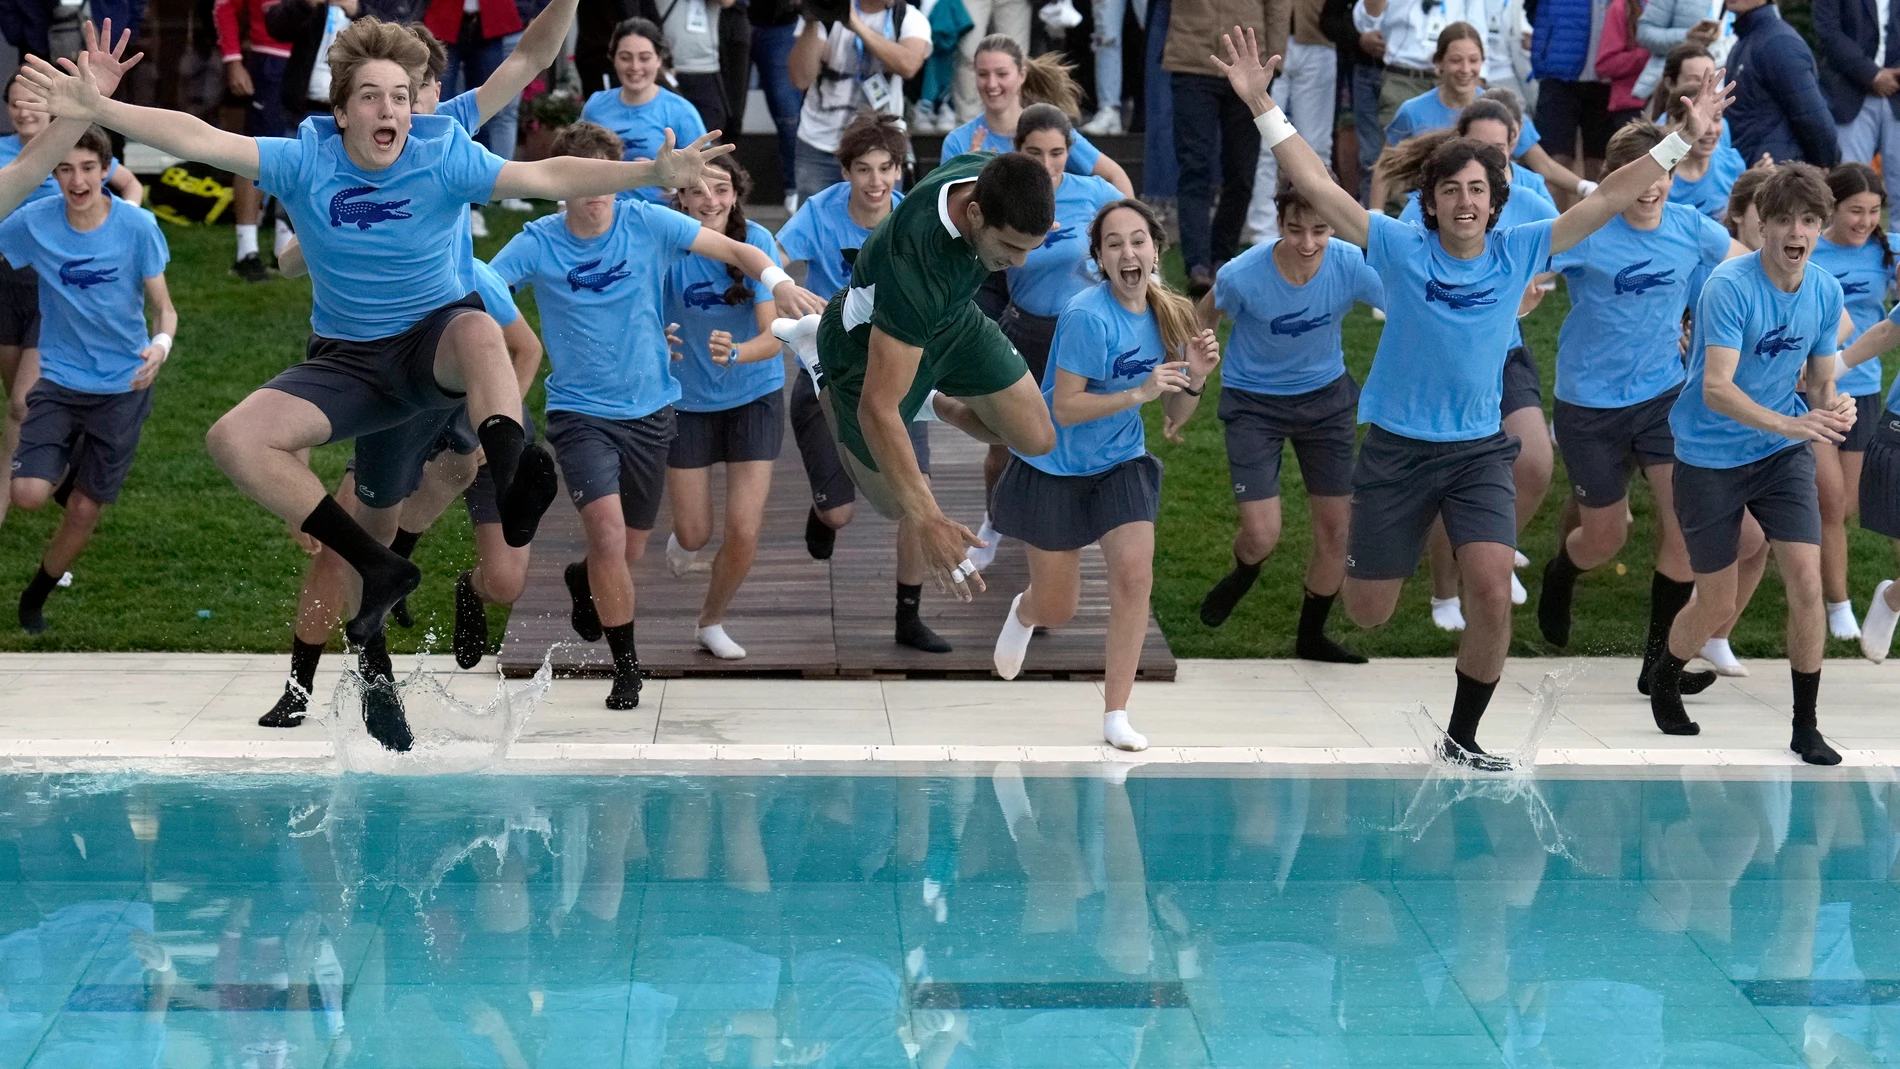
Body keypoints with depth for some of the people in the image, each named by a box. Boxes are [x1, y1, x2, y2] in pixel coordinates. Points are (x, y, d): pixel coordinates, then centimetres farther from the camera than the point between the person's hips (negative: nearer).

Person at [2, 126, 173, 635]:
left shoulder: (138, 226, -13)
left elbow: (164, 308, -8)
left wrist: (161, 344, -30)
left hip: (122, 387, -1)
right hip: (59, 379, 1)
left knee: (84, 511, 6)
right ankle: (69, 465, 18)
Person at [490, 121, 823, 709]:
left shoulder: (648, 223, -6)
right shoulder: (537, 244, -9)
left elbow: (736, 250, -5)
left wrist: (776, 279, -25)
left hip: (650, 410, 3)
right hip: (580, 412, -3)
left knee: (631, 548, 15)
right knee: (607, 528, -23)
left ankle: (583, 580, 53)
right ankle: (626, 666, -6)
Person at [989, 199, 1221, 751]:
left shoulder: (1168, 315, -5)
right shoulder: (1087, 316, -24)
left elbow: (1175, 417, 2)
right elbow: (1066, 408, -25)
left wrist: (1195, 378, -18)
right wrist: (1138, 393, -33)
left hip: (1121, 464, 4)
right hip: (1055, 469, -4)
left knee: (1134, 575, -16)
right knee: (1058, 609, 7)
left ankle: (1115, 716, -5)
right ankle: (1023, 612, 47)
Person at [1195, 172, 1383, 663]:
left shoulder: (1353, 265, -23)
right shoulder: (1242, 275, -25)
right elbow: (1204, 316, -4)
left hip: (1325, 396, 2)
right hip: (1254, 401, -2)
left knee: (1336, 529, 4)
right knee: (1262, 536, -9)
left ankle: (1311, 636, 29)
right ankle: (1243, 574, 31)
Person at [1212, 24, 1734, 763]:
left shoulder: (1518, 252, -2)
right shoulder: (1399, 248, -7)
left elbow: (1610, 198, 0)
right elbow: (1316, 185, -11)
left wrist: (1684, 137, -4)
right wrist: (1261, 104, -18)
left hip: (1479, 451, 1)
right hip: (1396, 450, -1)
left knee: (1491, 592, -18)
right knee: (1367, 615, 6)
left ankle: (1463, 736, 2)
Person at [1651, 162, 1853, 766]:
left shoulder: (1826, 292, -4)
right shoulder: (1730, 287, -22)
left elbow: (1820, 382, 5)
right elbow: (1717, 388, -29)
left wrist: (1834, 407, -19)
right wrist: (1789, 423, -41)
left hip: (1783, 455, 4)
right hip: (1709, 459, -4)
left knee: (1807, 582, -10)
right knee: (1717, 604, 5)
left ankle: (1805, 726, 4)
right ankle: (1664, 681, 37)